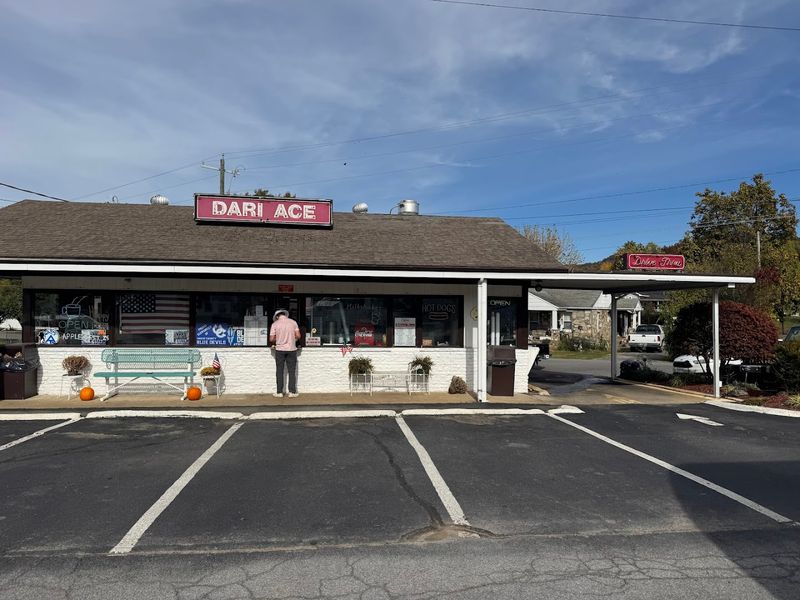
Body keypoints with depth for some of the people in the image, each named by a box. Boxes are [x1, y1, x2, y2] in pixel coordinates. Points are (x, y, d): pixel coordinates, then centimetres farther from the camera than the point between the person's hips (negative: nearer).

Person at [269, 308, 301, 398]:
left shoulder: (275, 324, -3)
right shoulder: (293, 322, 0)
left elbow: (271, 339, -6)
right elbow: (298, 336, -3)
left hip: (280, 349, -1)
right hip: (291, 349, 1)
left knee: (279, 371, 7)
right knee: (292, 371, 6)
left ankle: (279, 392, 8)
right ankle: (292, 392, 6)